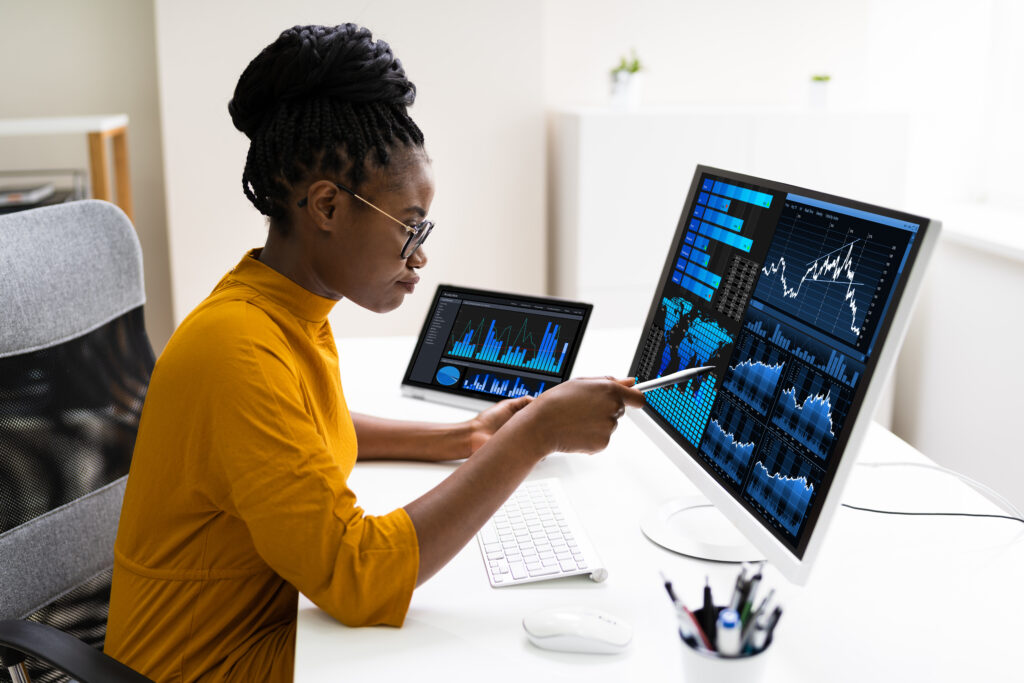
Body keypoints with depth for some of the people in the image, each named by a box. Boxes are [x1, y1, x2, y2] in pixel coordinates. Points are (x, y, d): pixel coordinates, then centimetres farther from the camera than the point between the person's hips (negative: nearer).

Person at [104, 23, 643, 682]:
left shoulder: (293, 309, 0)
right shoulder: (239, 351, -28)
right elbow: (357, 577, -32)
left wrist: (462, 439, 8)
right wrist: (534, 435, -29)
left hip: (279, 621, 8)